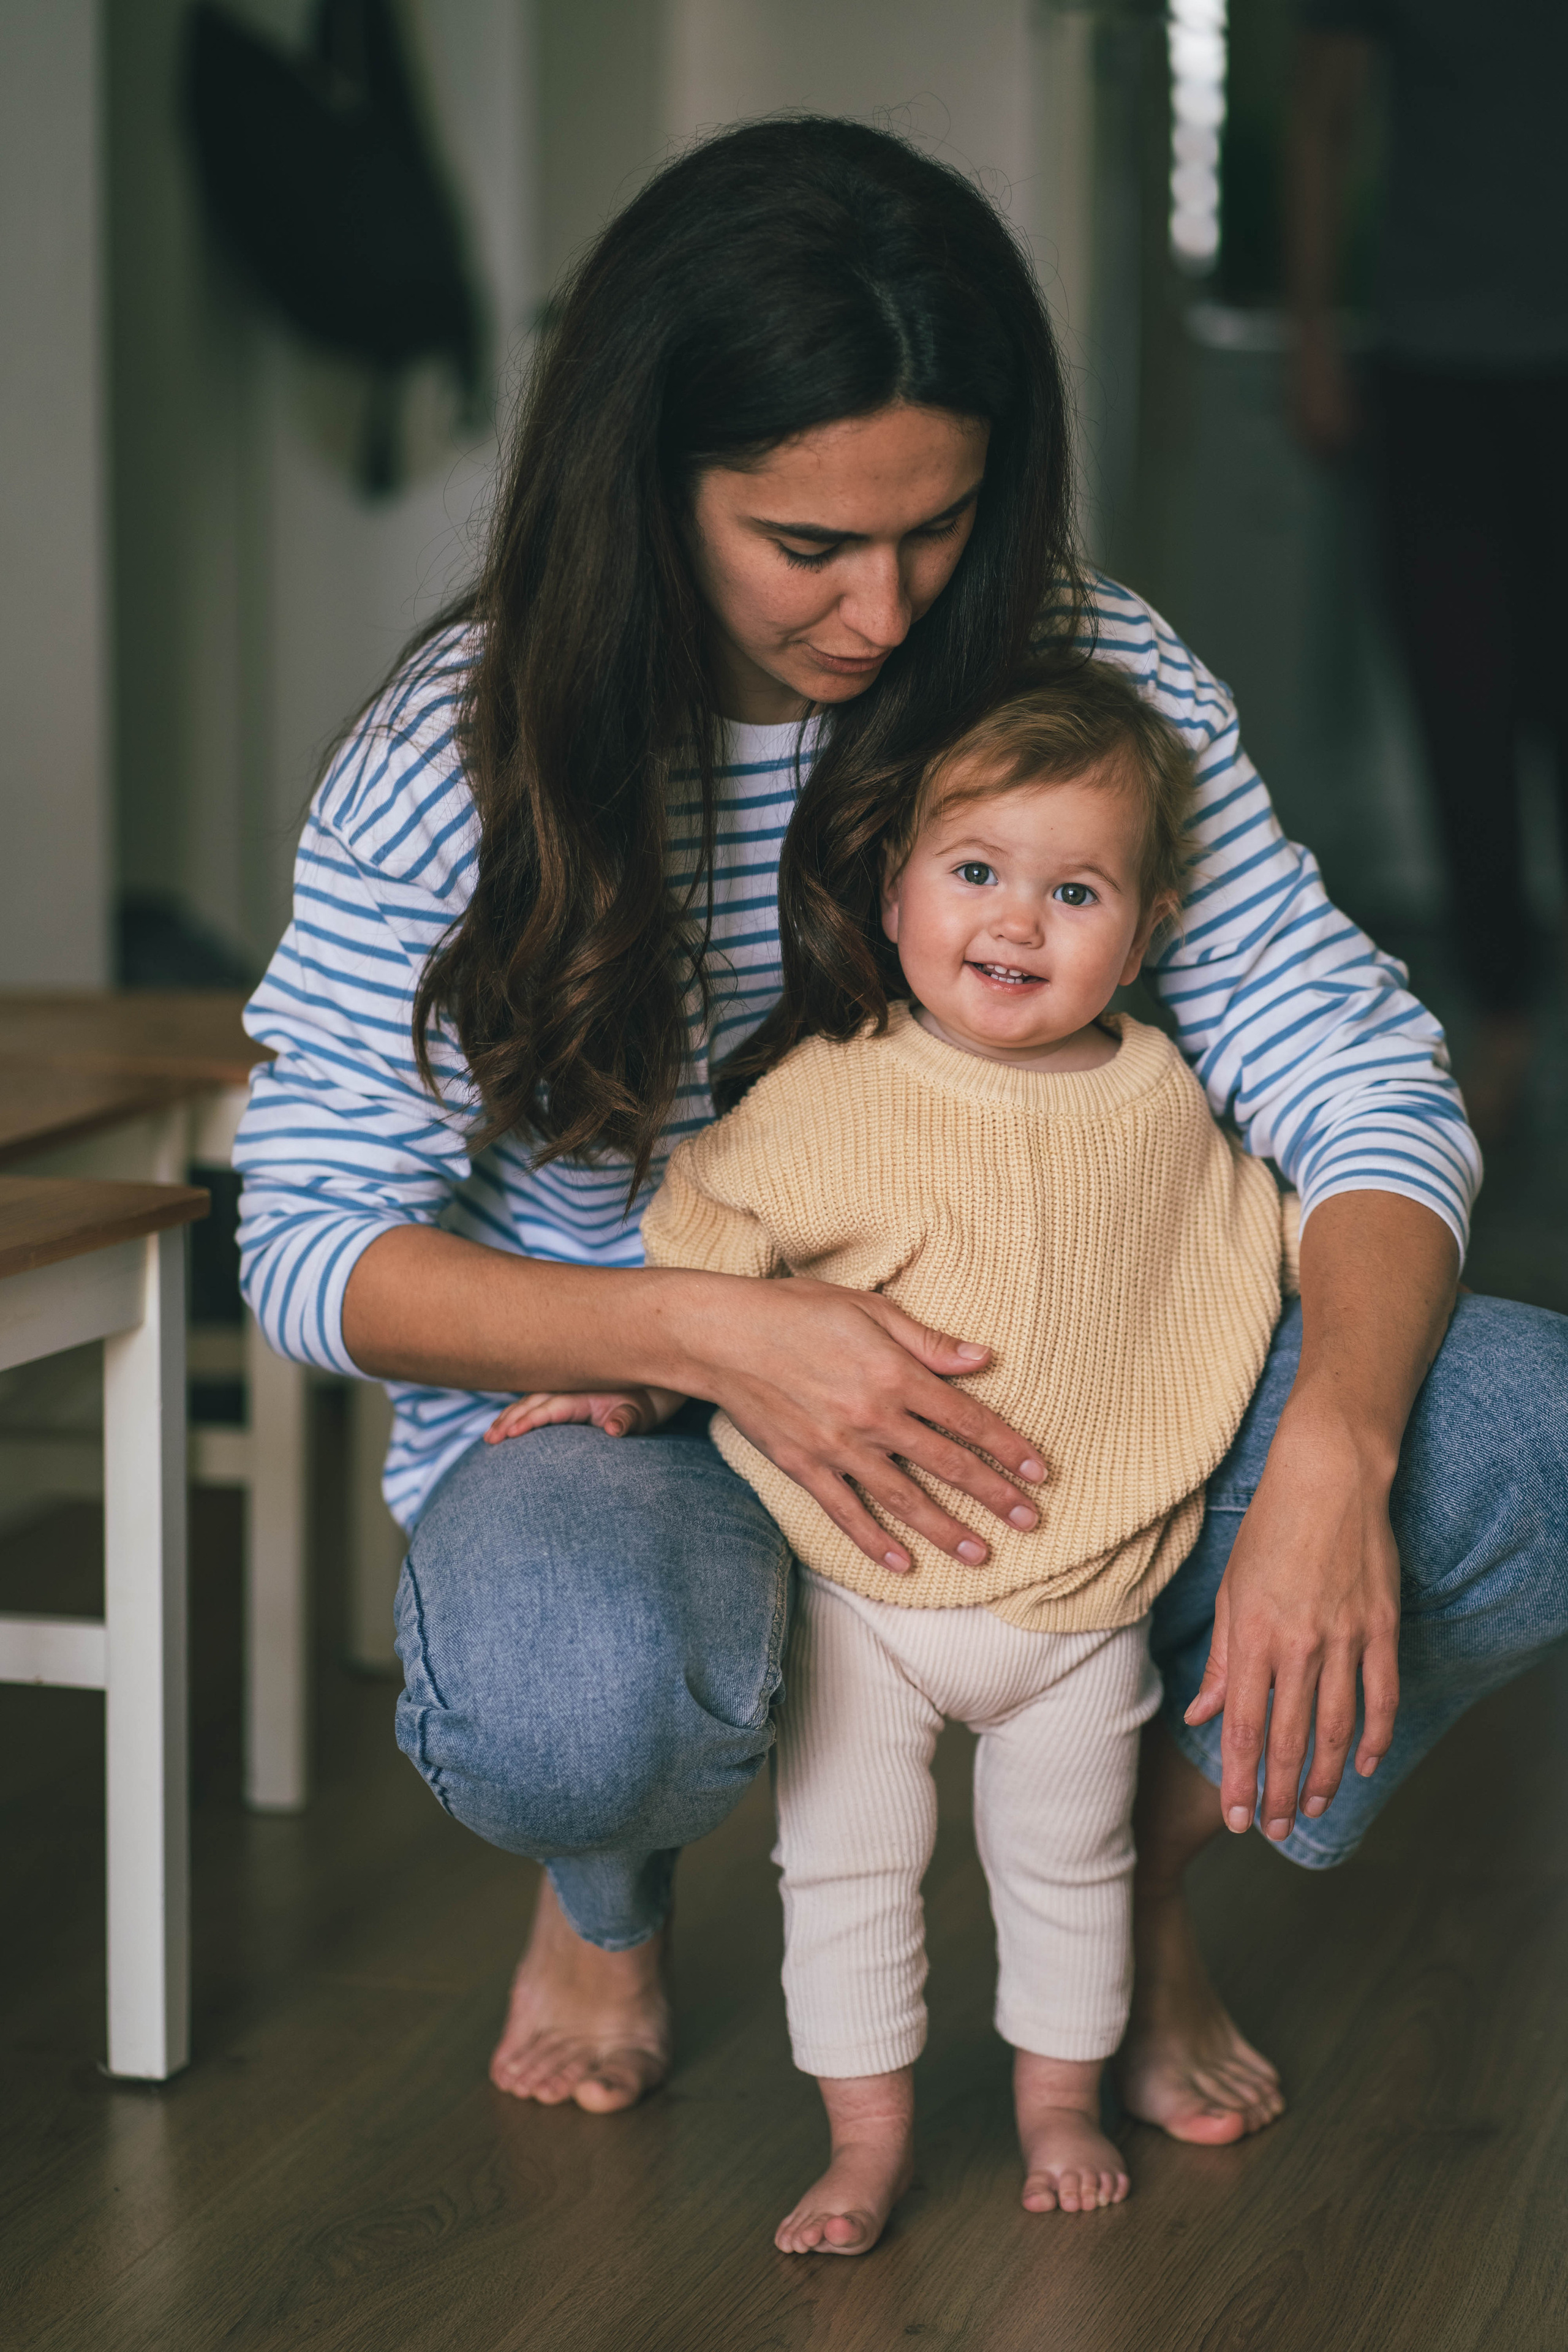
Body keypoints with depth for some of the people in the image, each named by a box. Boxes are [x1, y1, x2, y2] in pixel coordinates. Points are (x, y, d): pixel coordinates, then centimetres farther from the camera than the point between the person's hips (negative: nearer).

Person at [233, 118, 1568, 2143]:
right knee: (567, 1692, -40)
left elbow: (1358, 1077, -12)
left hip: (1033, 1391, 3)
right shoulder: (457, 761, -14)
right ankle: (608, 1890, 3)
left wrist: (1330, 1451, -33)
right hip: (606, 1411, -2)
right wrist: (711, 1331, -30)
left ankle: (1145, 1854, 8)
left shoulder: (1094, 675, -9)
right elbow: (316, 1247, -12)